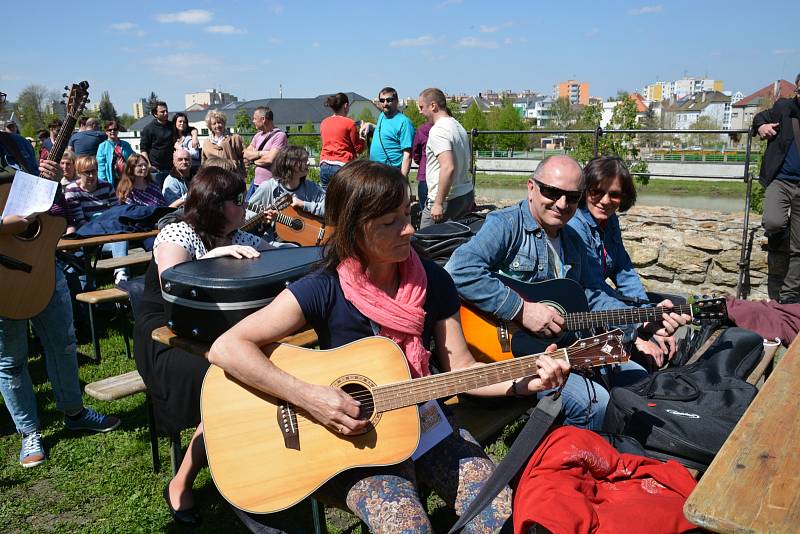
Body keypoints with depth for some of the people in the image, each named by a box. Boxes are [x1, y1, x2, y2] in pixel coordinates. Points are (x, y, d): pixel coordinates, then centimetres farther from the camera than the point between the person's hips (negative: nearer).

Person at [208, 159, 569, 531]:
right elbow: (226, 348, -22)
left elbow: (459, 368, -1)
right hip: (346, 437, -3)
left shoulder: (432, 281, -4)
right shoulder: (323, 291, -17)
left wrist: (525, 382, -17)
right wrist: (310, 397, -29)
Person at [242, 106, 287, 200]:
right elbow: (246, 154, 5)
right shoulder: (258, 135, 14)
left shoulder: (279, 136, -11)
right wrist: (261, 153, -12)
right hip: (256, 182, 8)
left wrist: (253, 159, -3)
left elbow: (270, 159, -20)